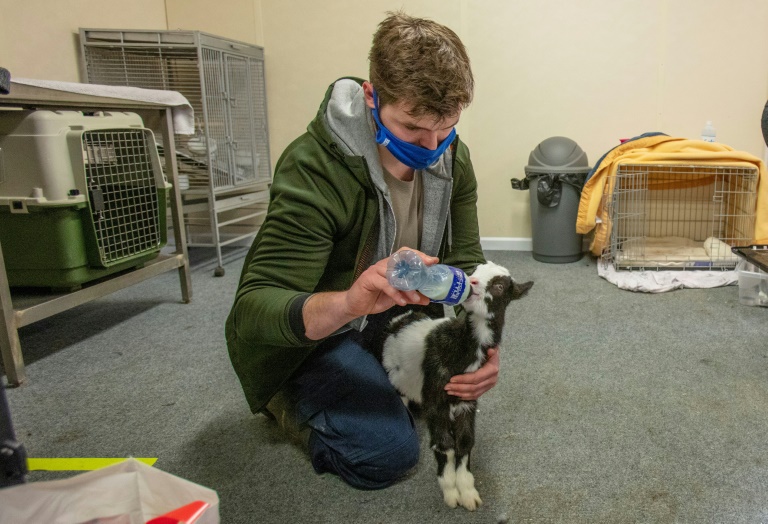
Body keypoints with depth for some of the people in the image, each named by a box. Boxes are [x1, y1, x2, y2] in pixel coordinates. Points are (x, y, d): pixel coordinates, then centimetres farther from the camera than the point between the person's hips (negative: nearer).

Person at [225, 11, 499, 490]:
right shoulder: (314, 168, -30)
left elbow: (466, 263, -8)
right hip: (309, 331, -6)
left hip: (392, 312, 7)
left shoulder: (450, 157, -10)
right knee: (389, 452, -20)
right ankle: (289, 401, 6)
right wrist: (347, 303, -55)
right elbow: (252, 308, -34)